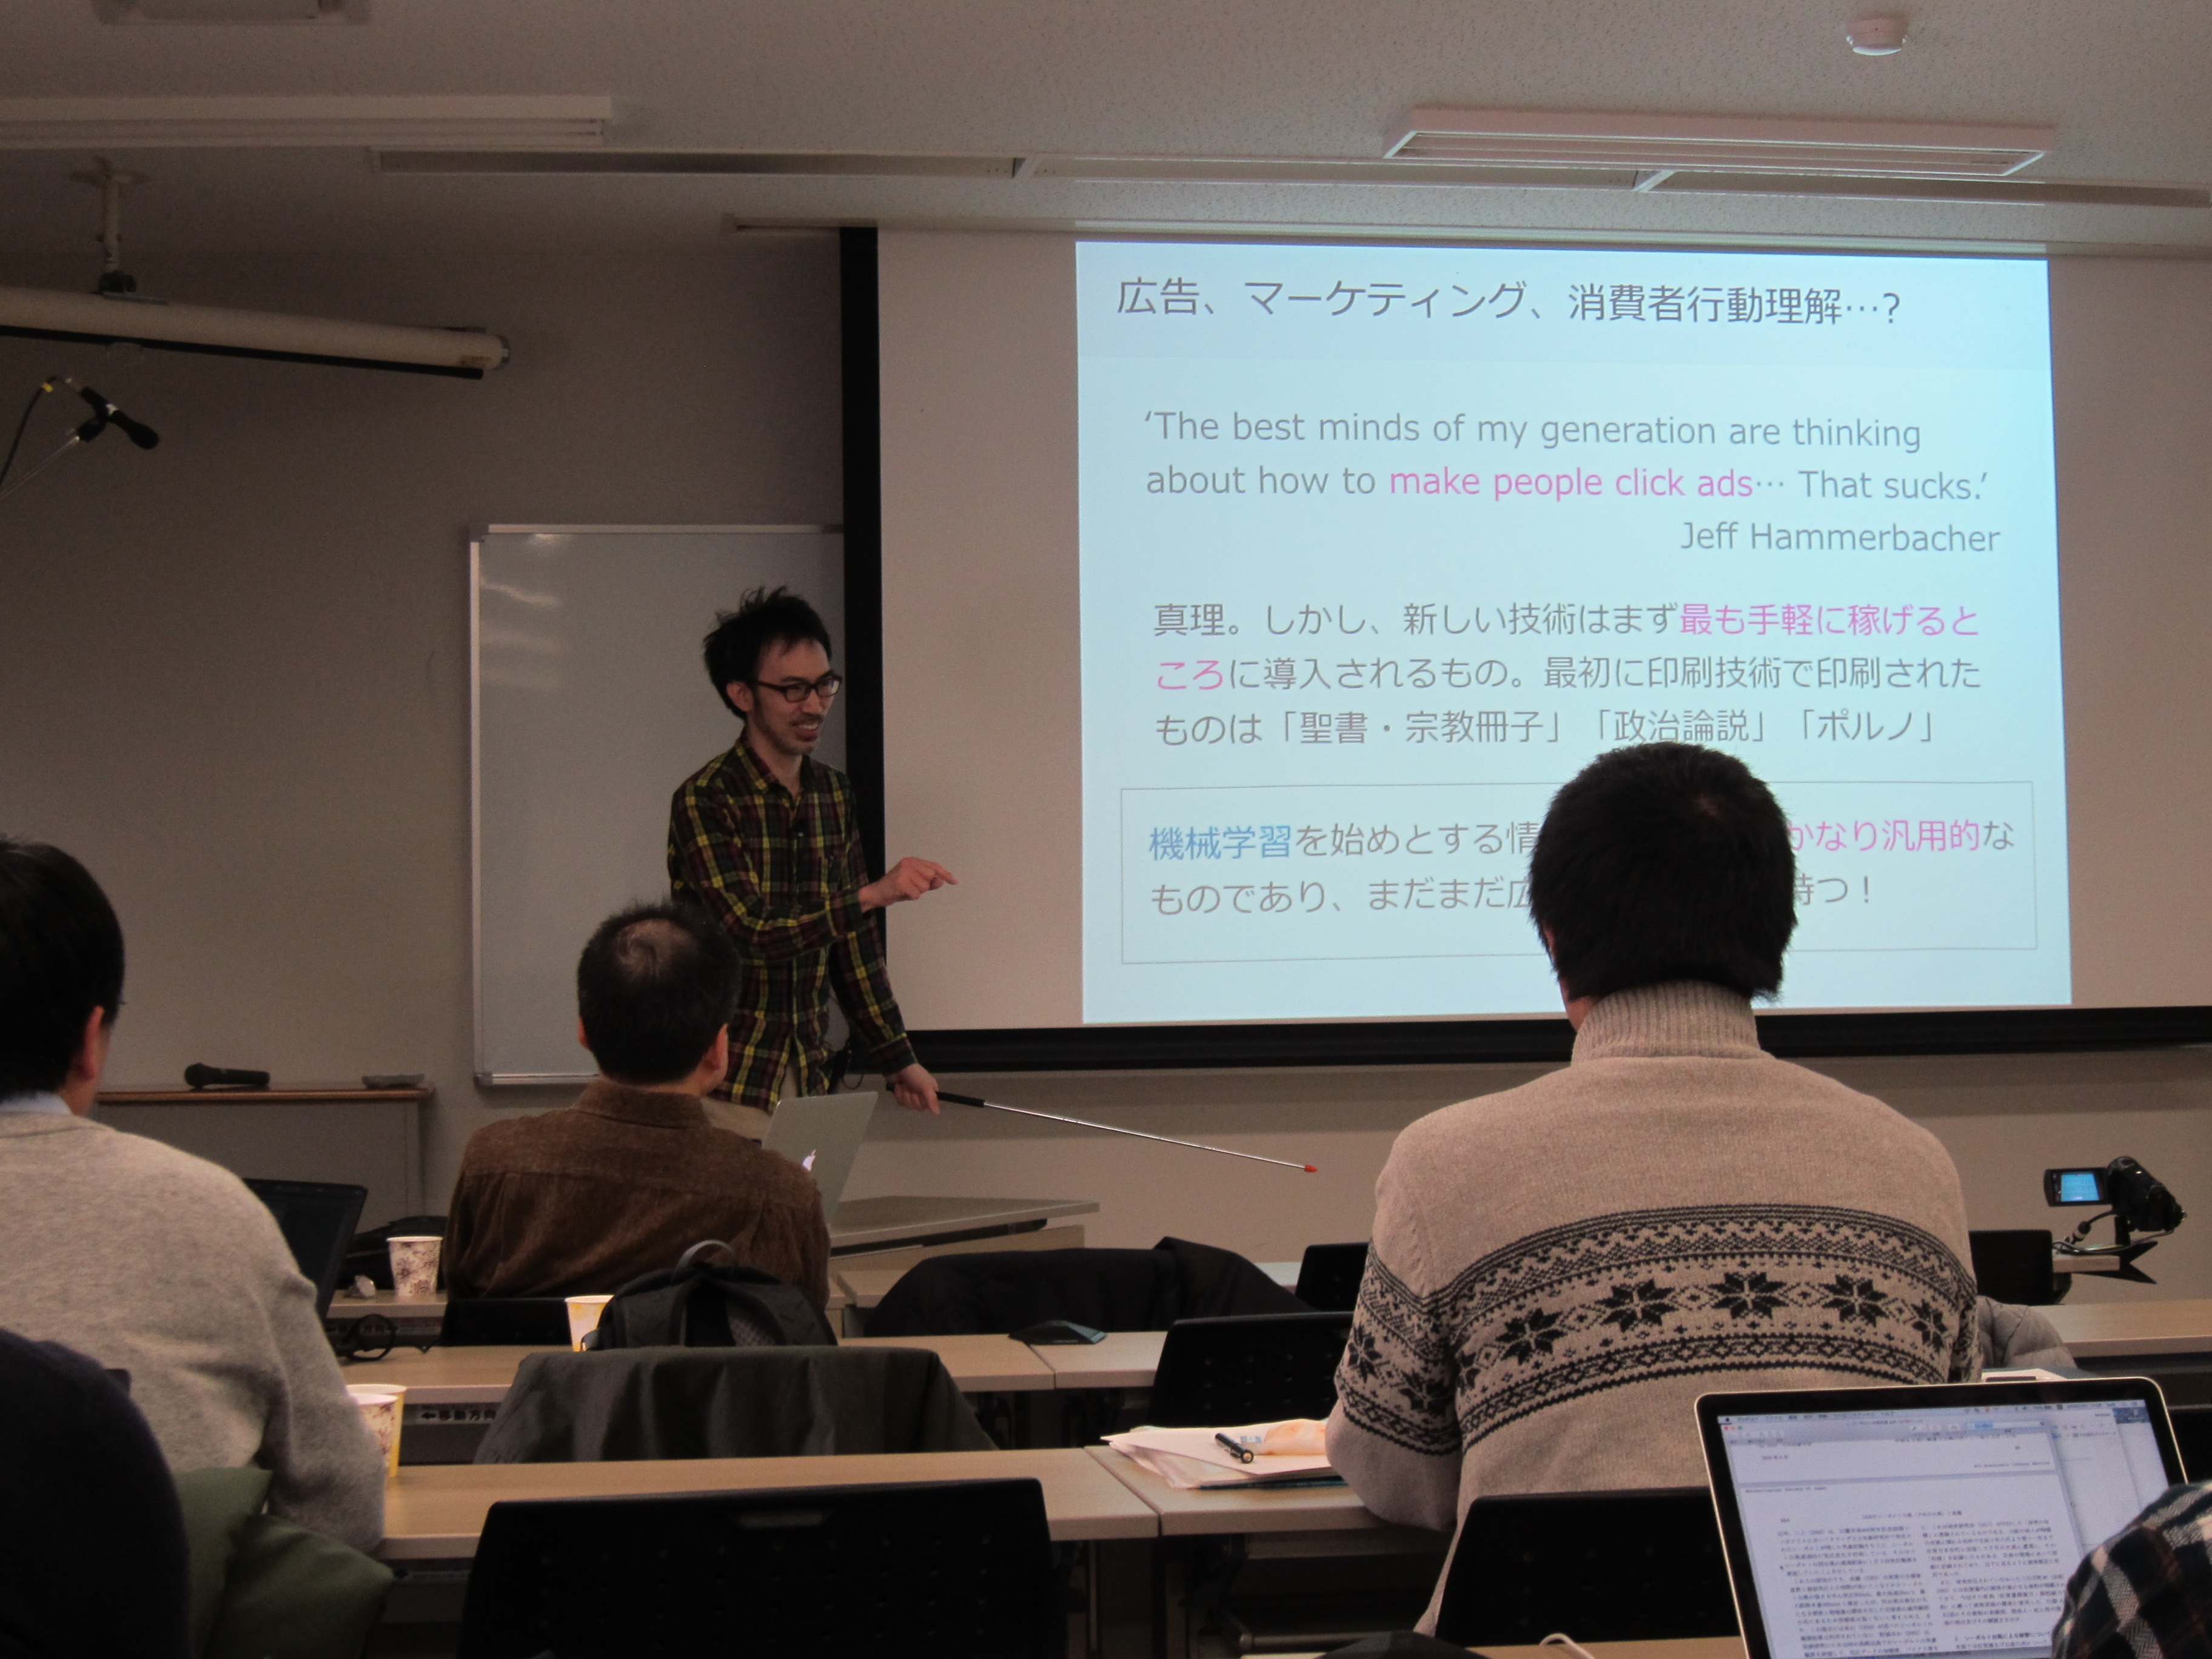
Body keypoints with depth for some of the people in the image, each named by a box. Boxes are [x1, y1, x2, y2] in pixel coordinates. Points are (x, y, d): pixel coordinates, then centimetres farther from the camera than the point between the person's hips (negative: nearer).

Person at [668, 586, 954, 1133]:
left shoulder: (834, 794, 11)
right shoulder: (705, 800, -10)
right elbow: (751, 931, -20)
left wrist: (897, 1058, 16)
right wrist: (873, 894, -26)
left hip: (808, 1076, 6)